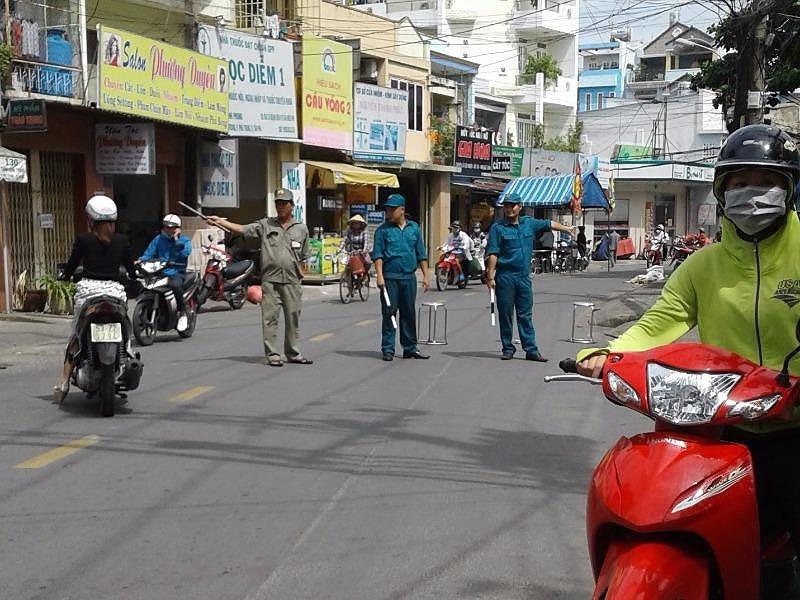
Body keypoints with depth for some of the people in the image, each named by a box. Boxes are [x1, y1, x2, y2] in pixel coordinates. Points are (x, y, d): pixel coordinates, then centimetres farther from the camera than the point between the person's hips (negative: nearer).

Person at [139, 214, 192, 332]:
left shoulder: (184, 240, 9)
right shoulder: (158, 239, 18)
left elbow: (185, 252, -12)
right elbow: (148, 253, 10)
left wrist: (176, 239, -8)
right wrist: (141, 260, -9)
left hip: (176, 272, -4)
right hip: (159, 272, 4)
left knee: (175, 285, -37)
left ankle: (183, 313, -20)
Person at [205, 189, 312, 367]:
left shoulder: (301, 228, 12)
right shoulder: (265, 224, 8)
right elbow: (242, 229, 0)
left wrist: (300, 272, 5)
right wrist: (220, 221, -9)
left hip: (292, 281, 1)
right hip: (270, 280, -1)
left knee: (293, 317, 6)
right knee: (269, 317, -4)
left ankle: (293, 353, 18)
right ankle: (272, 355, 1)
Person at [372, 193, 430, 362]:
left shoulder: (414, 228, 11)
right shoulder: (383, 230, 2)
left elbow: (421, 254, 14)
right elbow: (377, 254, -3)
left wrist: (425, 276, 10)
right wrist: (380, 276, -14)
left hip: (409, 277, 3)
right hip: (390, 278, -3)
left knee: (409, 313, 8)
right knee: (389, 312, -1)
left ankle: (410, 348, 16)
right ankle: (387, 349, 4)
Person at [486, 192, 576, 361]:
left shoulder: (529, 223, 11)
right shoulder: (498, 228, -3)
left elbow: (549, 224, 30)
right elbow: (492, 254, -9)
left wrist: (566, 229, 42)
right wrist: (490, 277, -16)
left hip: (524, 277, 4)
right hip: (505, 277, -4)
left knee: (525, 315, 5)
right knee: (505, 314, 2)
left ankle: (531, 350, 5)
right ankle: (508, 349, 10)